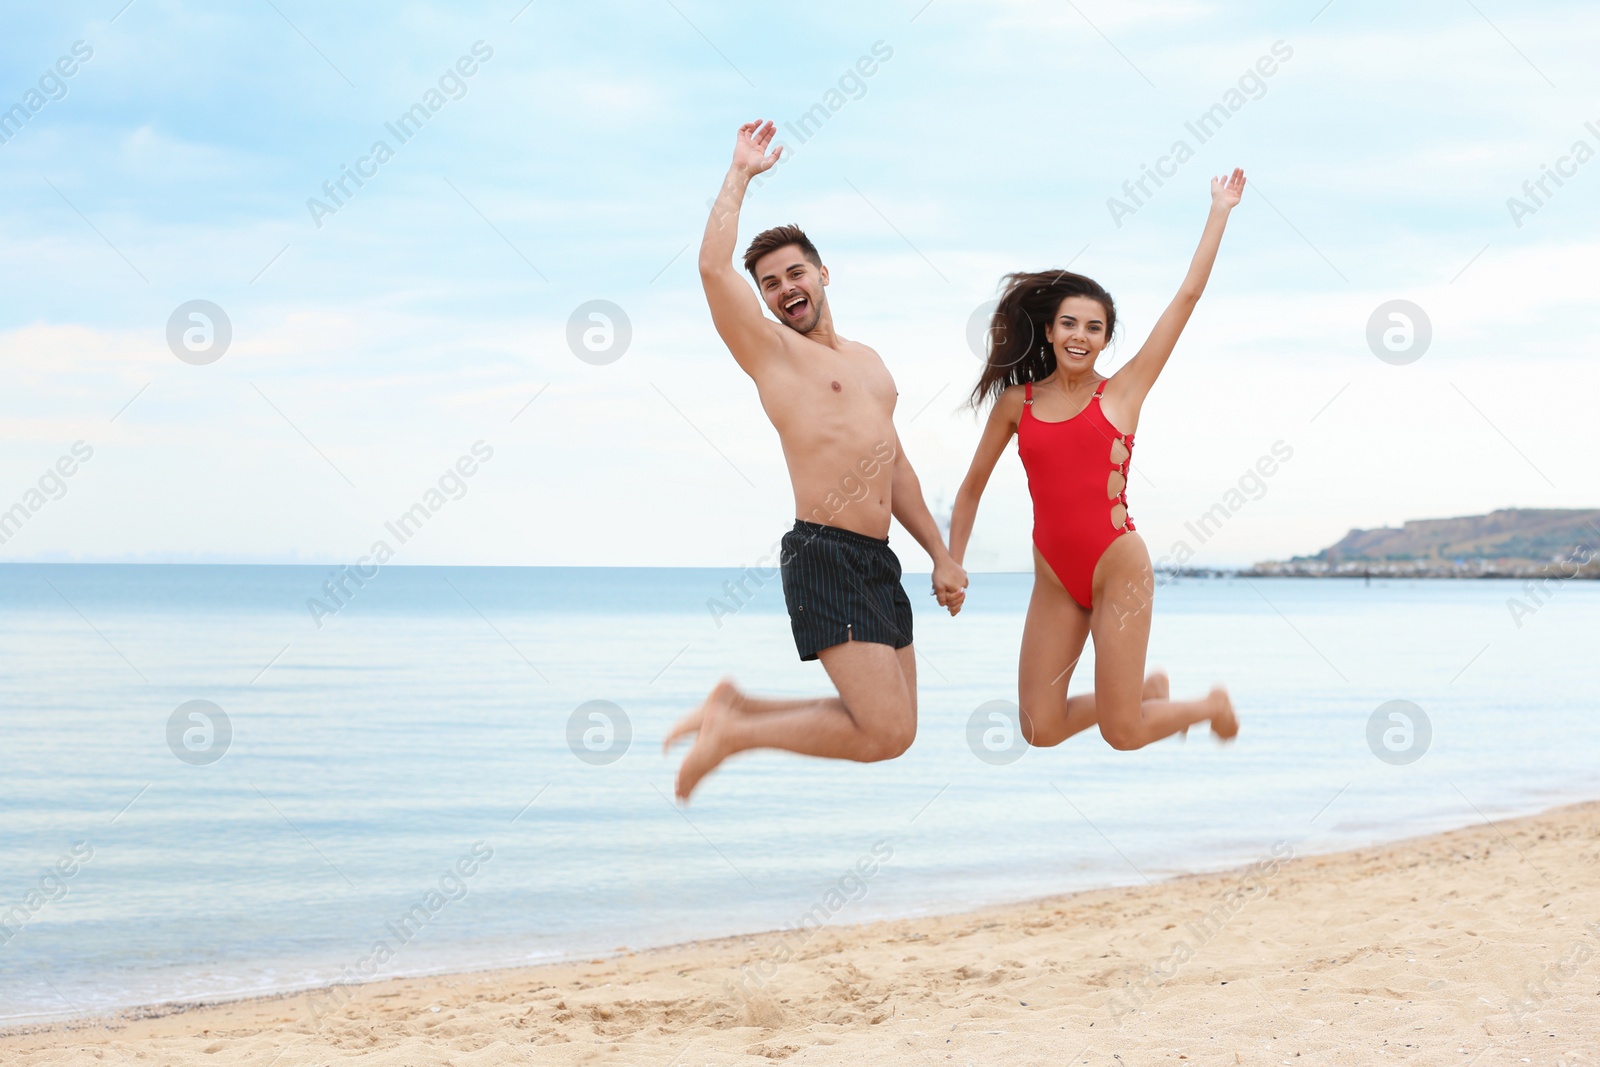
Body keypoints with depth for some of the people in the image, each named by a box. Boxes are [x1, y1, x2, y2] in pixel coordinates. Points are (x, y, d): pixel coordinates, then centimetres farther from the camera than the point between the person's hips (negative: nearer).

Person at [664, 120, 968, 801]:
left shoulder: (868, 362, 23)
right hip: (824, 558, -8)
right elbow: (712, 267, -14)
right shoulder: (769, 350, 1)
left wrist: (941, 555, 23)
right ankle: (731, 734, -1)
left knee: (892, 725, 9)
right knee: (888, 733, -17)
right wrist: (741, 174, -3)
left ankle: (737, 706, 18)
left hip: (878, 563, 8)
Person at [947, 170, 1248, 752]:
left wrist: (1219, 211, 4)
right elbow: (972, 487, 16)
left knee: (1122, 734, -4)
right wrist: (951, 564, 12)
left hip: (1118, 568, -3)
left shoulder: (1122, 391, -1)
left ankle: (1212, 704, 29)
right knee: (1040, 731, 1)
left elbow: (1188, 295, 0)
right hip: (1054, 578, 3)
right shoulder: (1016, 403, 5)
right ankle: (1147, 689, 29)